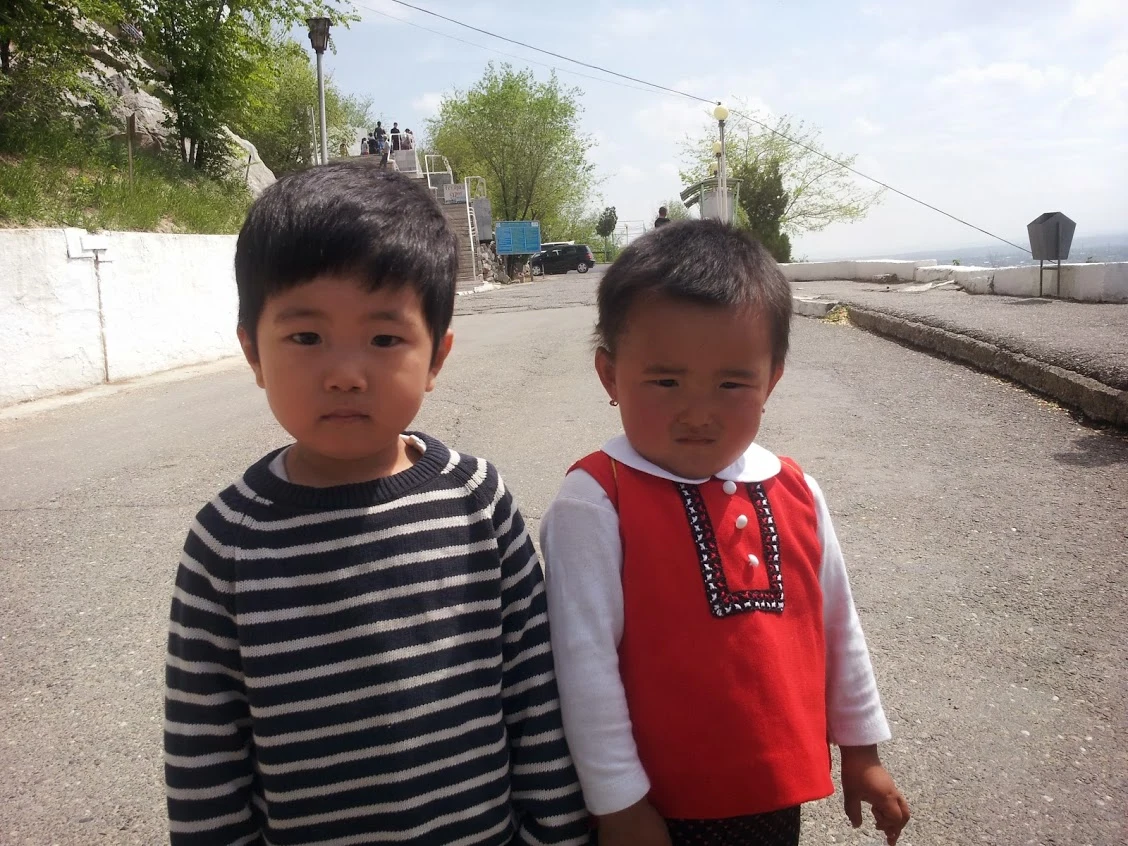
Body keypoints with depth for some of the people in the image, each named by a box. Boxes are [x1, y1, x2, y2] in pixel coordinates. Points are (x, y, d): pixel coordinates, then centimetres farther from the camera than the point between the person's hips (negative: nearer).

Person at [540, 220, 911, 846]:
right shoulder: (594, 506, -21)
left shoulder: (795, 493, -4)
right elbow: (585, 662, -18)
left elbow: (837, 628, 7)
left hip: (776, 791, 5)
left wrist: (860, 748, 15)